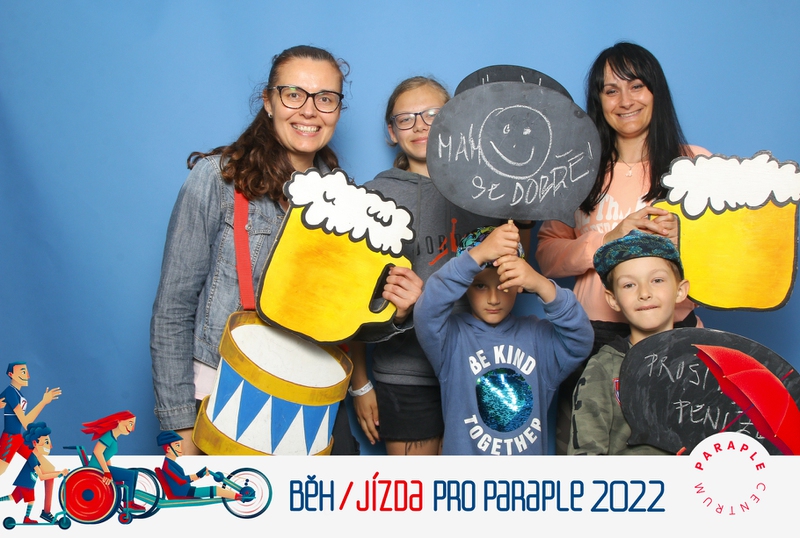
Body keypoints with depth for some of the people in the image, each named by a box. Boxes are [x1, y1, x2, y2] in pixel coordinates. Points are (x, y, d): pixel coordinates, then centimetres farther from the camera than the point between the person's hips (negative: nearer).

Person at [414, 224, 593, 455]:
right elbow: (426, 313, -20)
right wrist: (477, 254, -27)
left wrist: (543, 287, -24)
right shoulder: (451, 334, -1)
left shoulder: (538, 335, 6)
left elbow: (580, 342, -10)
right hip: (465, 449, -2)